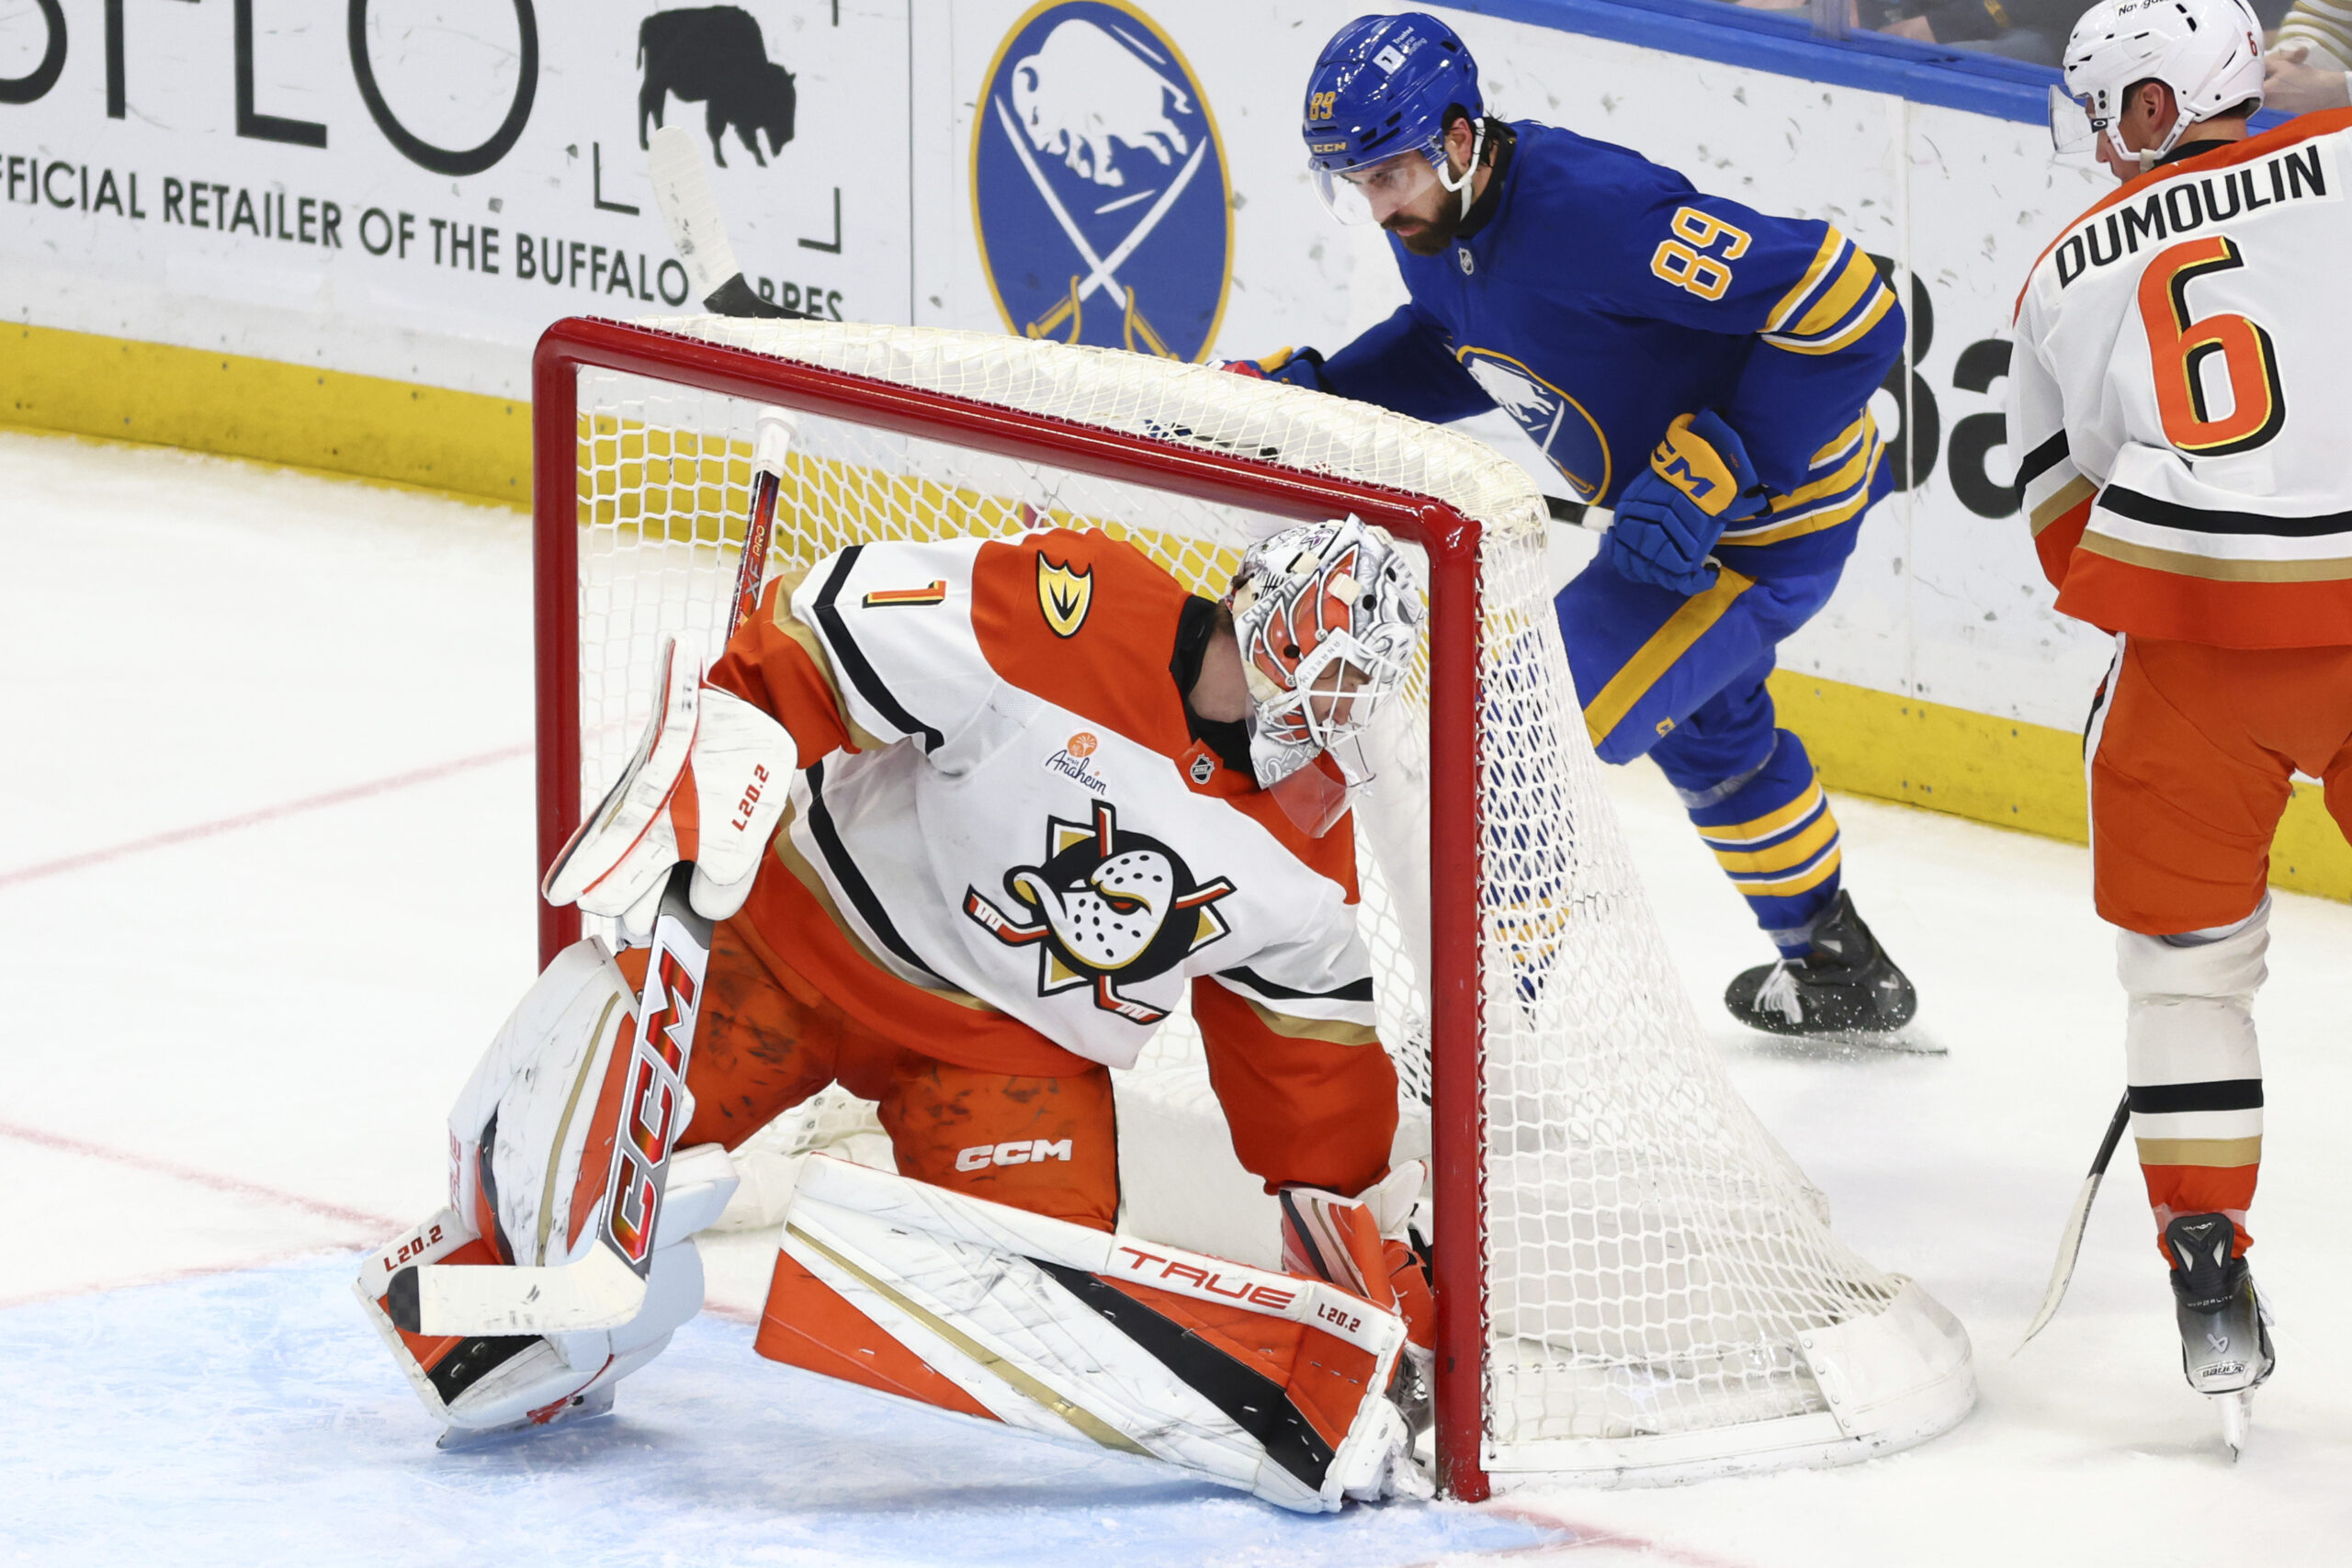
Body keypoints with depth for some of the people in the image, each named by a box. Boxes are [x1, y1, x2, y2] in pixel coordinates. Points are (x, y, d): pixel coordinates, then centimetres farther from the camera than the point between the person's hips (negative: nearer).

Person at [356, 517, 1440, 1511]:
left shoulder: (1303, 842, -3)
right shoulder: (1072, 616, -24)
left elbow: (1308, 1043, 9)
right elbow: (839, 627, -23)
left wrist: (1359, 1223, 8)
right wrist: (726, 742, -33)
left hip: (1017, 1042, 3)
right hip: (819, 922, -3)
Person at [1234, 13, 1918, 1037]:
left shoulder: (1591, 209, -36)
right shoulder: (1435, 223, -7)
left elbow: (1848, 311, -35)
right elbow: (1458, 345, 17)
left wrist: (1712, 473, -33)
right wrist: (1310, 390, -1)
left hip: (1773, 516, -11)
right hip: (1670, 511, 11)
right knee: (1705, 726, 33)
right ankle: (1838, 969, 54)